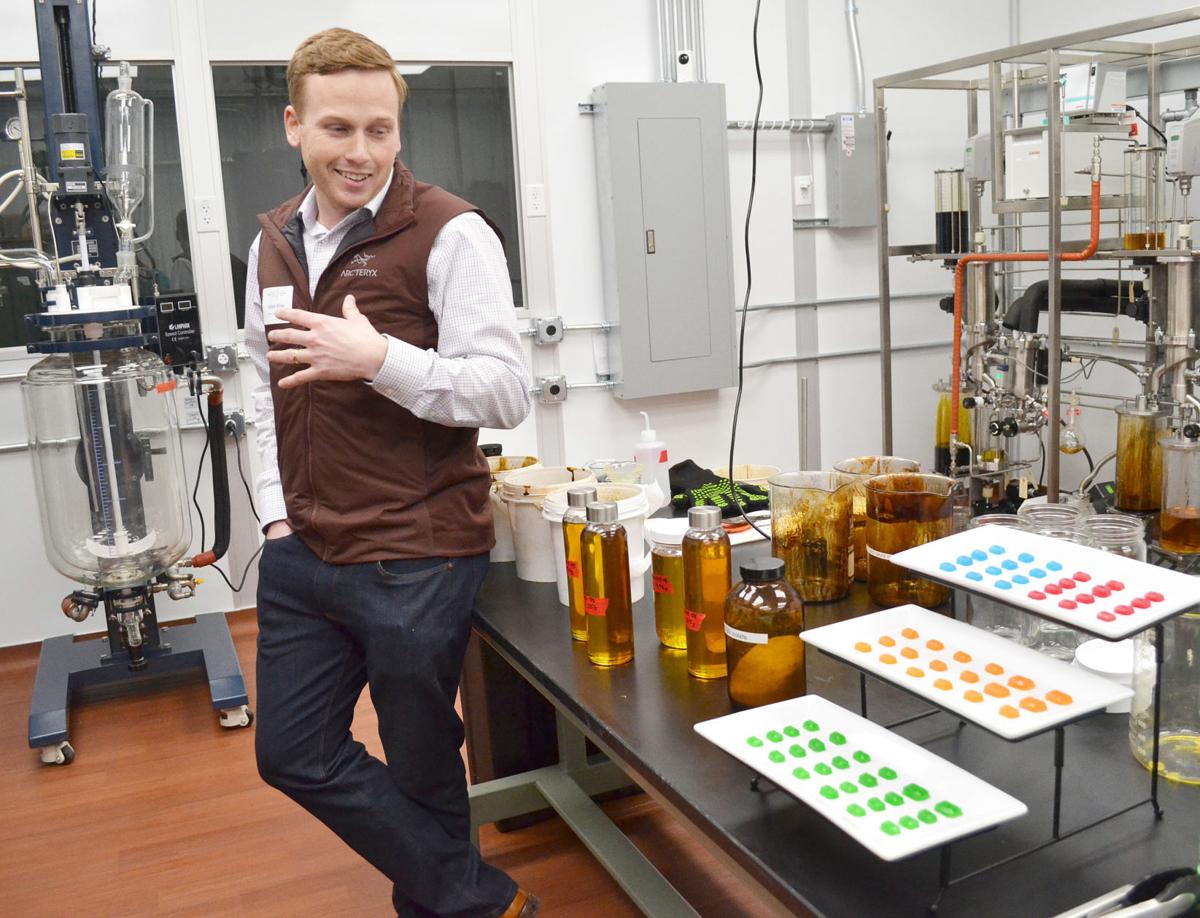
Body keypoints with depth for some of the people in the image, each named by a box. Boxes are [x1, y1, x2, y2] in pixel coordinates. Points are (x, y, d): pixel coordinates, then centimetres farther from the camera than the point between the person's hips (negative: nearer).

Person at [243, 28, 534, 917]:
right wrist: (278, 509, 11)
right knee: (292, 752, 14)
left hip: (417, 562, -7)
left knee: (420, 767, 8)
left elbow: (506, 392, -15)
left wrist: (377, 358, -26)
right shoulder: (273, 243, 11)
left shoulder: (449, 233, -11)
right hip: (301, 554, 8)